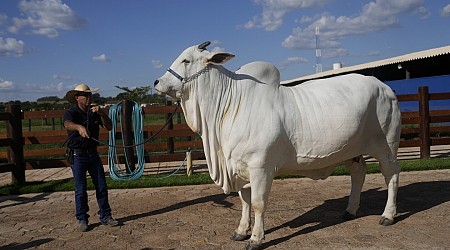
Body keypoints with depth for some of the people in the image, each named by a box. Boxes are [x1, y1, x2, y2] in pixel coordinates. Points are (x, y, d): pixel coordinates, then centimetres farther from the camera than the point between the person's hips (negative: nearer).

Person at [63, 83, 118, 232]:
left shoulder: (94, 112, 5)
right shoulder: (71, 113, -10)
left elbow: (109, 127, -3)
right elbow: (68, 124, -34)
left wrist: (102, 114, -21)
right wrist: (79, 127, -56)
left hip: (93, 153, 5)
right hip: (77, 156, -4)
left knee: (102, 187, 6)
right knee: (81, 190, 0)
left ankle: (105, 216, 17)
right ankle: (82, 220, 14)